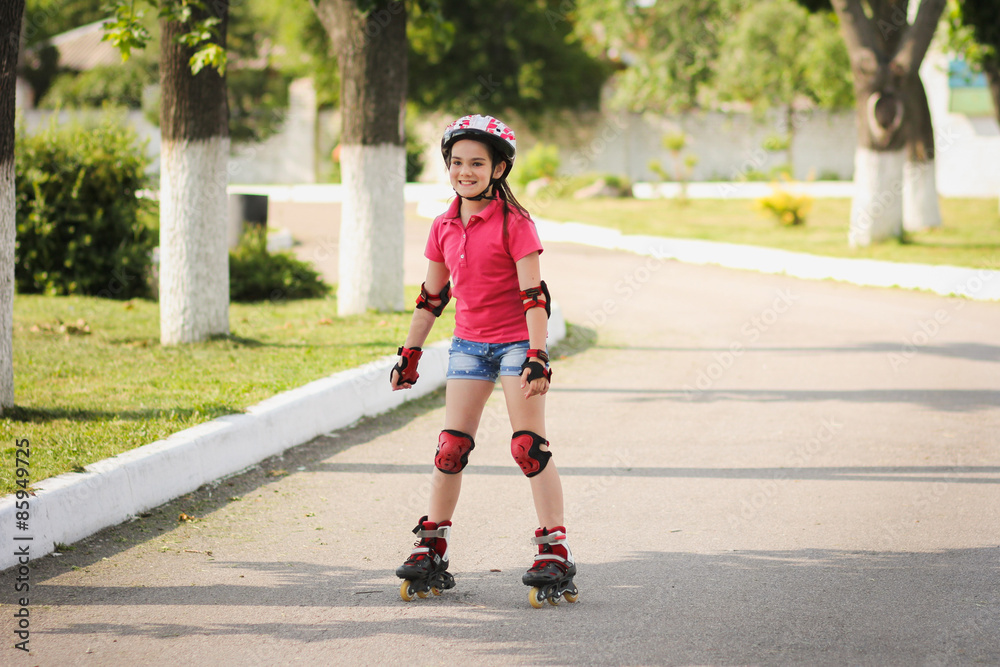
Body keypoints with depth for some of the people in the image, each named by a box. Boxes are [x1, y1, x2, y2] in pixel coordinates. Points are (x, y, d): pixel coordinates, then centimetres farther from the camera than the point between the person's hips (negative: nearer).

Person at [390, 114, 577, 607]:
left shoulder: (513, 223, -11)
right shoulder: (444, 228, 7)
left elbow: (534, 294, -14)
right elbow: (431, 297, 16)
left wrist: (538, 355, -20)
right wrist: (409, 354, 16)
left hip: (516, 341, -5)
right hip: (469, 343, 5)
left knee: (530, 447, -8)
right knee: (451, 448, 2)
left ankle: (554, 553, -7)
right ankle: (432, 549, 10)